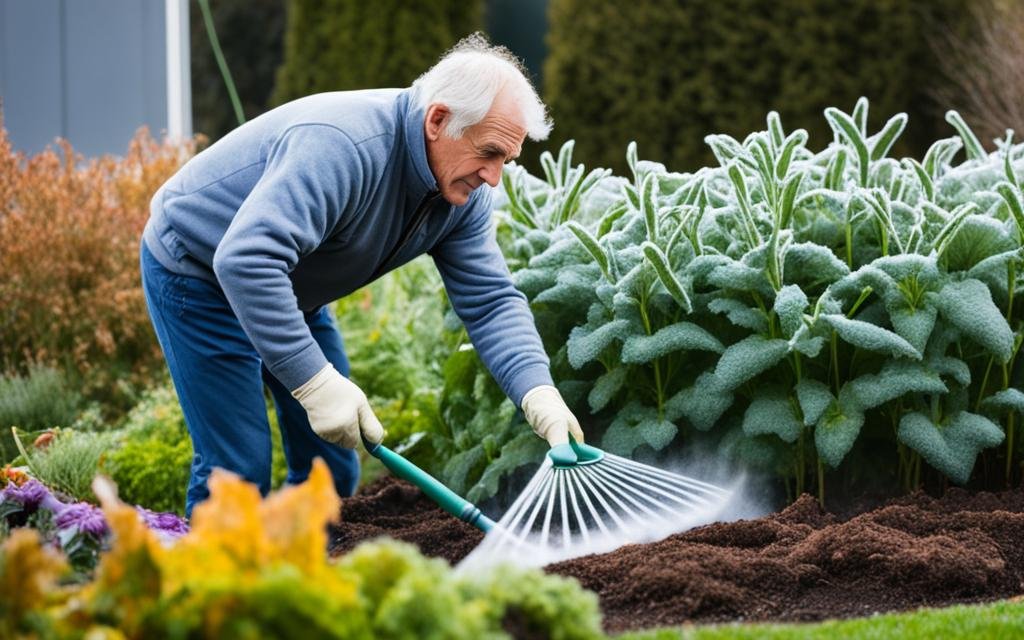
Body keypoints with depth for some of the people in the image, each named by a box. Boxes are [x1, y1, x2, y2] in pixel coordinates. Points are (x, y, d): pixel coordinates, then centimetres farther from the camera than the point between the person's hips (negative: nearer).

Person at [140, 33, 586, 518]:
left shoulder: (463, 192, -10)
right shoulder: (339, 148, -37)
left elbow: (491, 300, -9)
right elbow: (245, 261, -45)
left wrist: (538, 394, -27)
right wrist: (316, 381, -44)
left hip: (290, 286, 8)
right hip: (196, 272, -8)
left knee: (333, 468, 7)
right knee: (240, 471, -13)